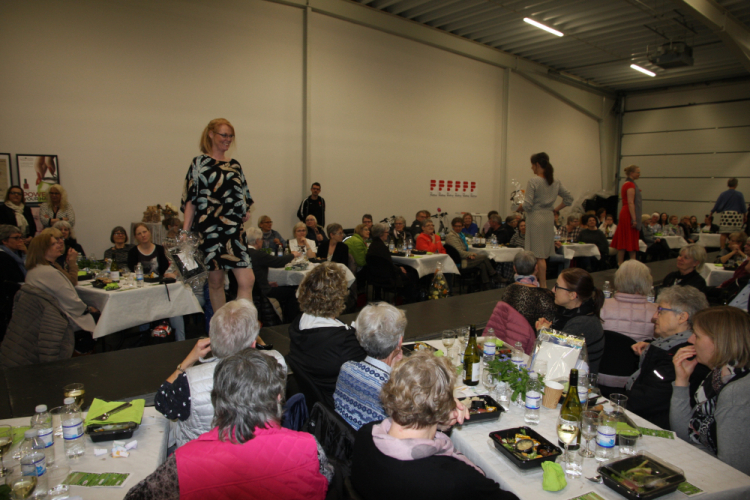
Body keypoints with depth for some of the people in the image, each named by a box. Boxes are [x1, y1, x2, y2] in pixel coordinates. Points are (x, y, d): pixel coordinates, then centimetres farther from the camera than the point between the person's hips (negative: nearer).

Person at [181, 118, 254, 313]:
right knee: (215, 282, 5)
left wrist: (246, 212, 2)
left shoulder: (235, 165, 15)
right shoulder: (200, 163, 4)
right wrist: (185, 232, -6)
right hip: (210, 228, -3)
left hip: (234, 229, 3)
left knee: (247, 280, -10)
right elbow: (190, 200, 0)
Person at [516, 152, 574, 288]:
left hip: (535, 218, -7)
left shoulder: (533, 182, -11)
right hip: (549, 218, 7)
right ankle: (543, 285, 17)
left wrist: (519, 208, 4)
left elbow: (528, 205, -15)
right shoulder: (555, 182, 9)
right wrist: (555, 209, 17)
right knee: (543, 255, 13)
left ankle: (542, 286, 2)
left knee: (538, 255, -1)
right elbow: (569, 198, 15)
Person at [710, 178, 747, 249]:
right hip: (736, 215, -1)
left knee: (724, 234, 1)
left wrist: (711, 213, 21)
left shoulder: (723, 194, 3)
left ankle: (722, 249, -2)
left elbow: (716, 205, 7)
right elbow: (743, 207, 3)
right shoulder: (739, 194, -1)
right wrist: (745, 216, 13)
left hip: (725, 215, 1)